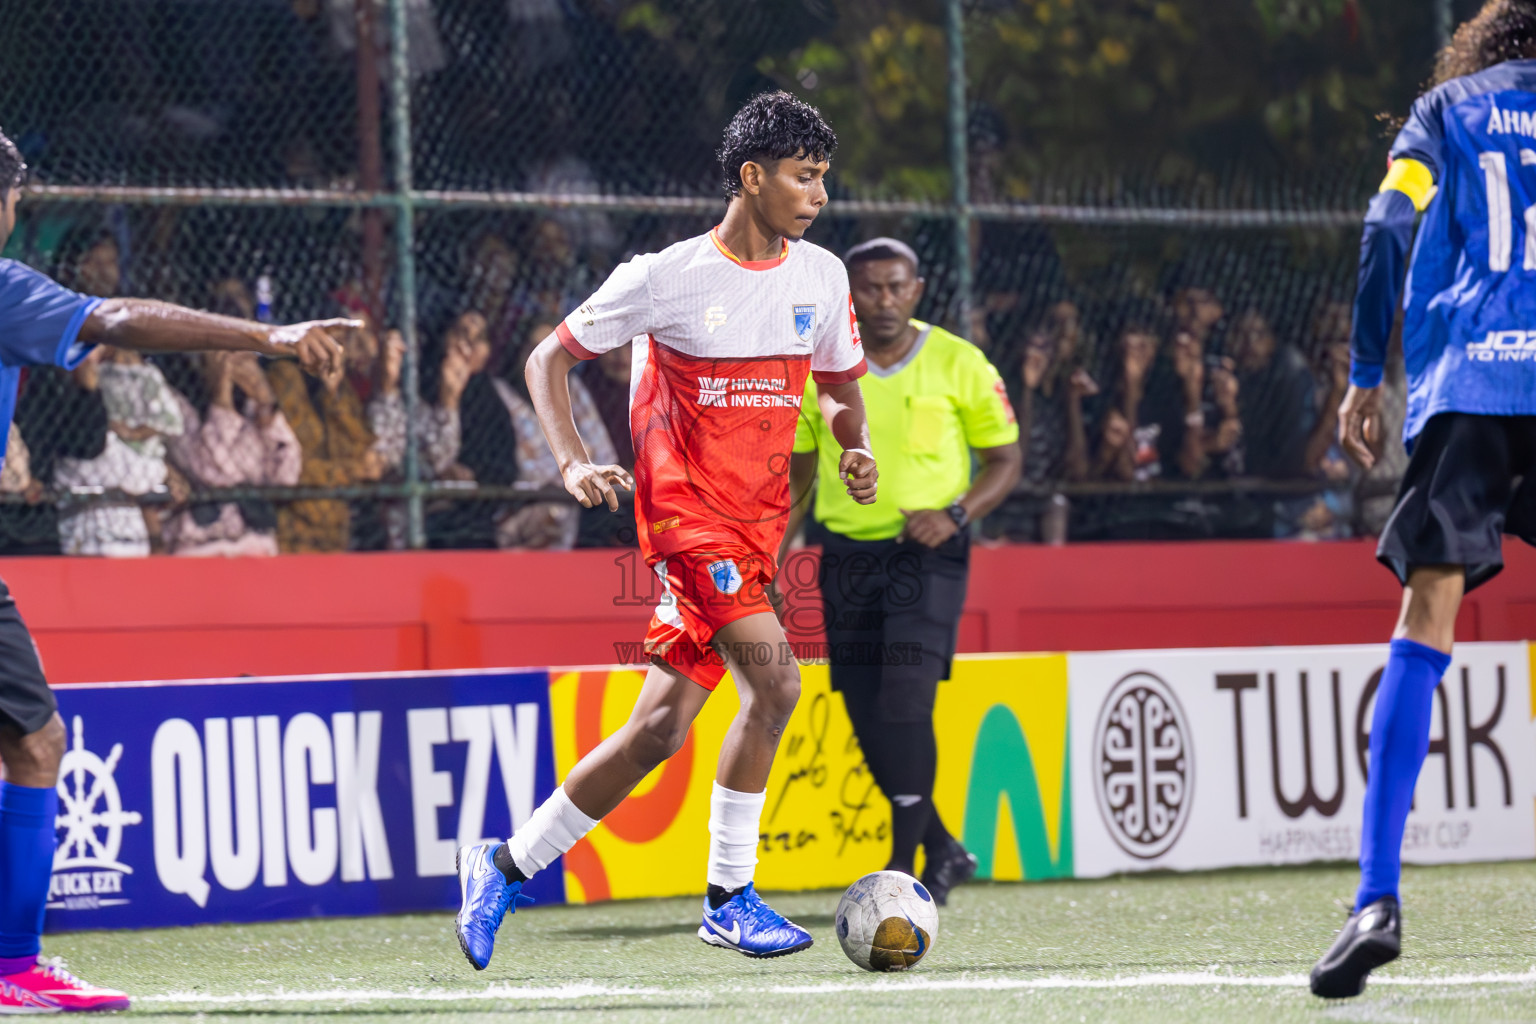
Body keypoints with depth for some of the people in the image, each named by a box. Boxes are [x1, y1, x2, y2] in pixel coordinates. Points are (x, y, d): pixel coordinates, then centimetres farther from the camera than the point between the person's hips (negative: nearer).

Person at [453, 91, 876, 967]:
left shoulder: (821, 276, 8)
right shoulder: (667, 278, -7)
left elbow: (842, 388, 22)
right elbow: (550, 359, 2)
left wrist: (858, 450, -1)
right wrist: (574, 463, -13)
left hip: (759, 527, 6)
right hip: (686, 511, -6)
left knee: (661, 728, 1)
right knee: (775, 680, -23)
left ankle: (507, 867, 13)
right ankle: (731, 898, -13)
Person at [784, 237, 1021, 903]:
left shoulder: (958, 363, -2)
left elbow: (1006, 460, 4)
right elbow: (797, 478, 13)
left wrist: (955, 513, -14)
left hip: (927, 552, -3)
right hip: (847, 555, 3)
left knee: (906, 698, -20)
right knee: (869, 721, 2)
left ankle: (905, 864, -14)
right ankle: (943, 850, 22)